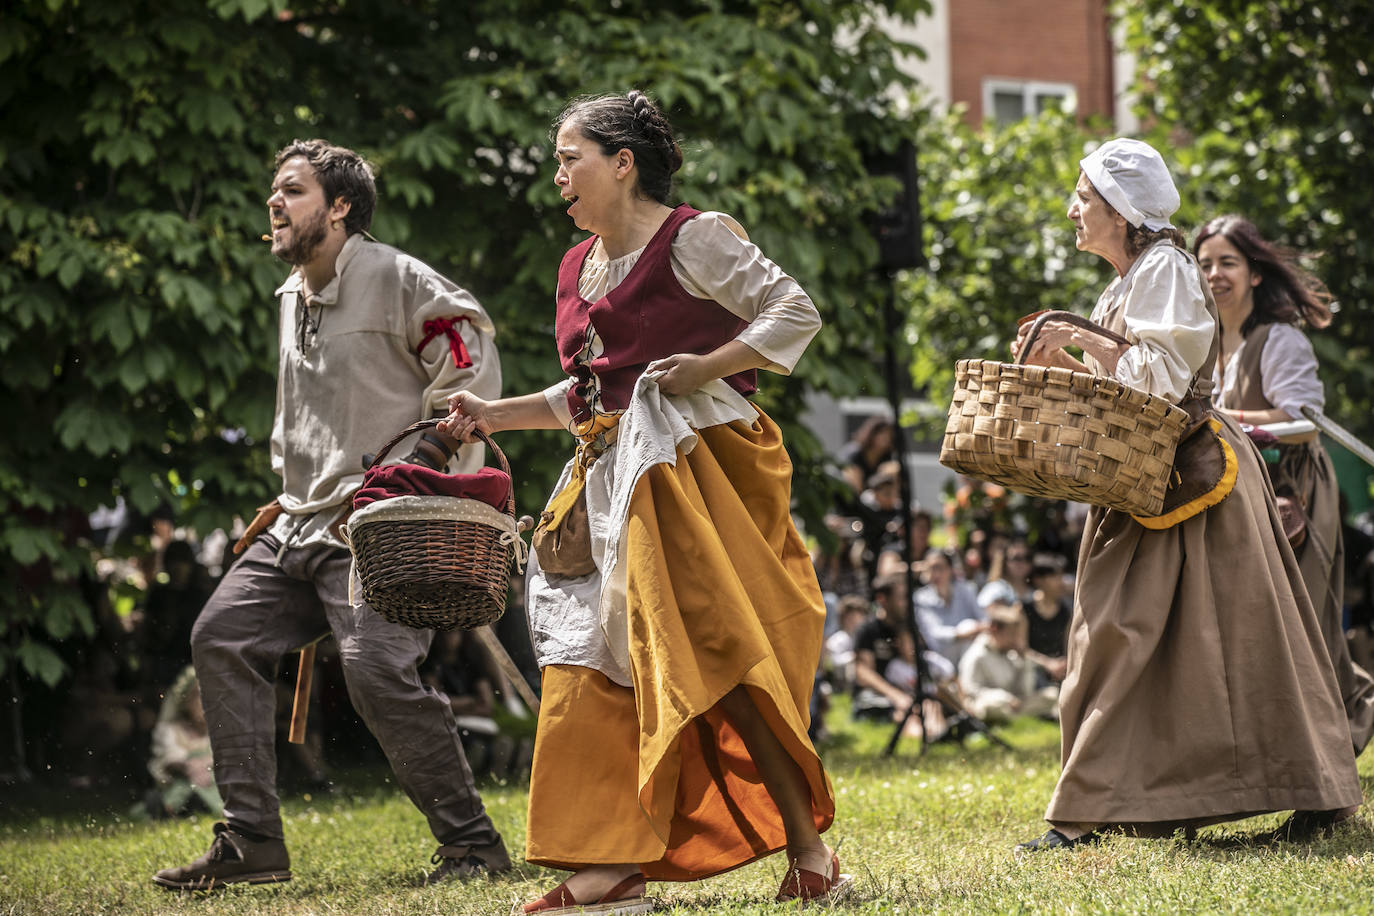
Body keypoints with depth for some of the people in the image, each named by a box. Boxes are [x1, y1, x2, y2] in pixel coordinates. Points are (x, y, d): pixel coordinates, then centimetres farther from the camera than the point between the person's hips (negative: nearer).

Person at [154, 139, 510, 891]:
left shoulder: (396, 280, -8)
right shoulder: (292, 298, 19)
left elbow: (471, 376, -12)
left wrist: (400, 476, -17)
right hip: (303, 522, 9)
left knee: (378, 669, -23)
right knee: (222, 637, 0)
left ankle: (471, 842, -9)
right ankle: (251, 841, 3)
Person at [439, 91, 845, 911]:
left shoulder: (691, 239, -5)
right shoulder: (578, 268, 18)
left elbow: (796, 312, -7)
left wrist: (707, 365, -17)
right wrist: (495, 415, 18)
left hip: (694, 470, -8)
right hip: (615, 485, 8)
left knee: (715, 662, -12)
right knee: (595, 666, 1)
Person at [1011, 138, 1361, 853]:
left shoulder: (1165, 269, -11)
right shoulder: (1127, 282, 17)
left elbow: (1163, 375, -19)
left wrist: (1082, 341, -15)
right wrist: (1062, 361, 7)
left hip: (1194, 472, -10)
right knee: (1118, 638, 7)